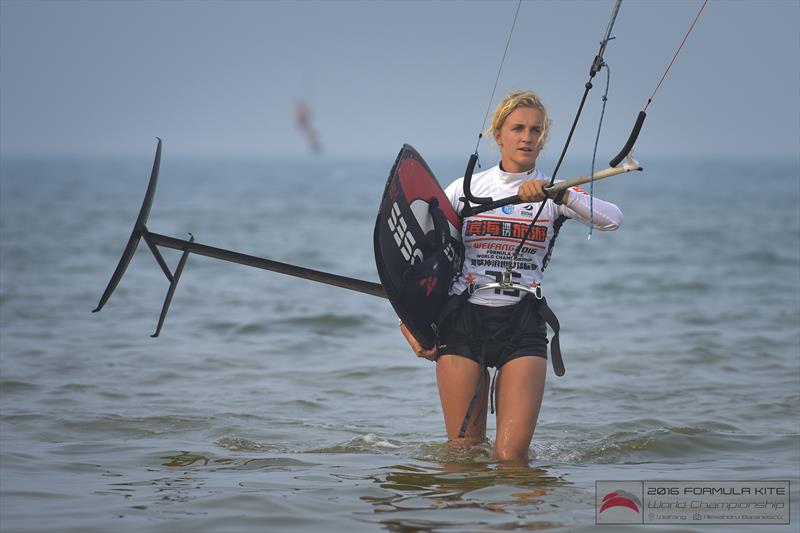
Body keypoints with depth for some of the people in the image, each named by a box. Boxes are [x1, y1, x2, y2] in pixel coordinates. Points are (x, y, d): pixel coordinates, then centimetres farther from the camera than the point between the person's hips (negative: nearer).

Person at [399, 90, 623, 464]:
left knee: (511, 456, -10)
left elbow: (613, 219, -14)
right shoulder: (465, 189, 7)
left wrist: (556, 194, -26)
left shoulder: (556, 192, 6)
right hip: (462, 322, 1)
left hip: (523, 325, -1)